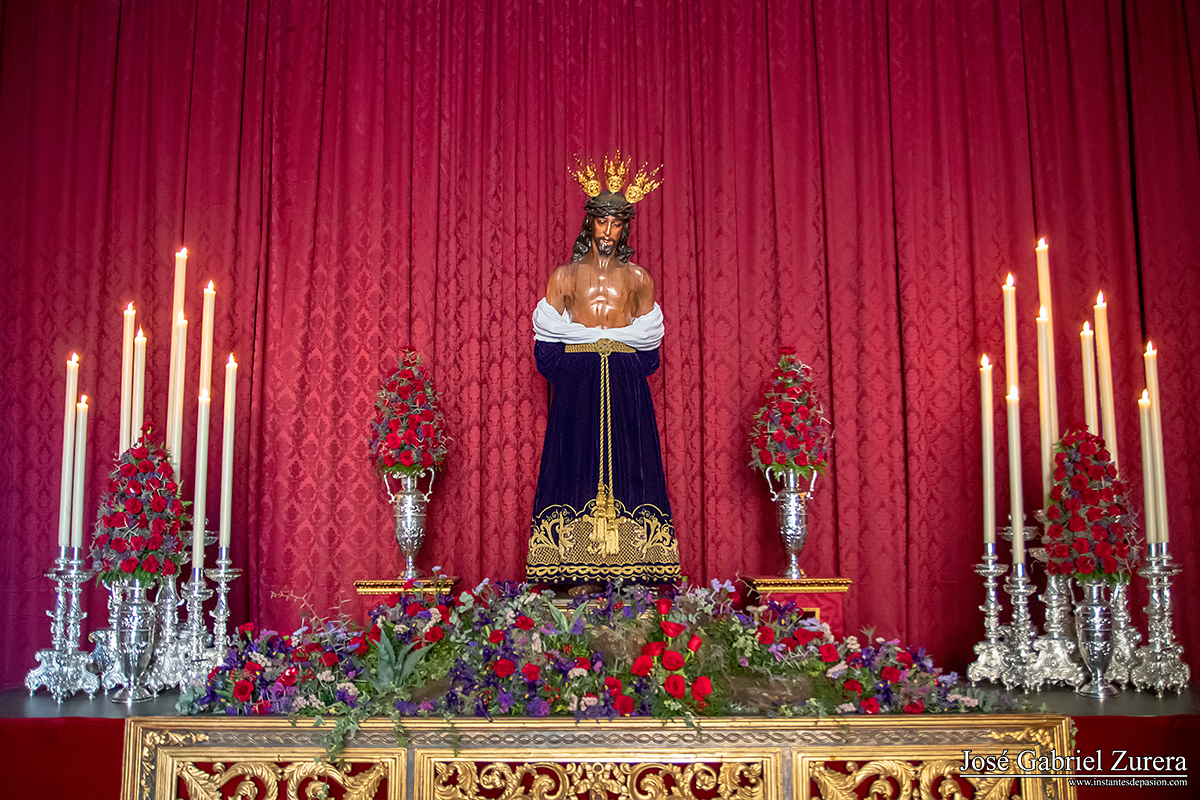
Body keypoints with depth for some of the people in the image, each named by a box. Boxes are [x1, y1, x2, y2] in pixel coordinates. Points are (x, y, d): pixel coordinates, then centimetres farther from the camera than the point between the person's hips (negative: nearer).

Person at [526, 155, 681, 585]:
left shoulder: (638, 278, 12)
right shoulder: (565, 275, 9)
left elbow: (649, 341, 12)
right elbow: (547, 343, 5)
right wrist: (583, 348, -4)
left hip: (626, 387, 1)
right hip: (577, 385, -1)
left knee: (626, 461, -5)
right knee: (577, 460, -7)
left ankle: (628, 574, -4)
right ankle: (578, 577, -7)